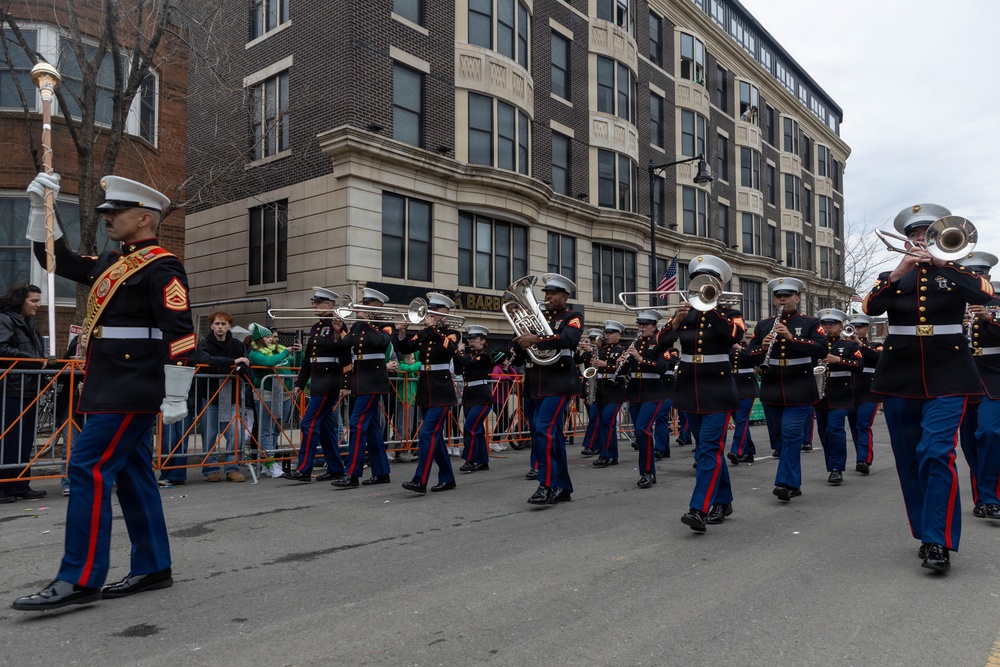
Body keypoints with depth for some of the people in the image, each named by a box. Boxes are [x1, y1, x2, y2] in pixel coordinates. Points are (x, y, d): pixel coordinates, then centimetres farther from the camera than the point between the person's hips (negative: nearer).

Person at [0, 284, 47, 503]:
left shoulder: (29, 324, 21)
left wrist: (44, 359, 3)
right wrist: (36, 361, -15)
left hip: (28, 390, 9)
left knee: (25, 441, 10)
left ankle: (20, 486, 15)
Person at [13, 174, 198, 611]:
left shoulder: (161, 268, -11)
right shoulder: (111, 263, 17)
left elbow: (180, 333, -17)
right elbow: (56, 260, 27)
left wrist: (175, 397, -20)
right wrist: (40, 207, 17)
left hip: (132, 395, -9)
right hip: (114, 393, 9)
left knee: (88, 471, -10)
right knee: (133, 475, 12)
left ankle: (80, 579, -2)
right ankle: (153, 568, 21)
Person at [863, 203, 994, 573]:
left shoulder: (955, 272, 7)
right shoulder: (890, 277, 11)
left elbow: (985, 293, -13)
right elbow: (870, 306, -8)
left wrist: (941, 262, -17)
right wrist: (899, 272, -17)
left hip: (946, 376, -2)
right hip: (900, 377, 3)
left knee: (937, 453, -16)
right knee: (910, 461, 7)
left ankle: (939, 542, -11)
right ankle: (925, 533, 20)